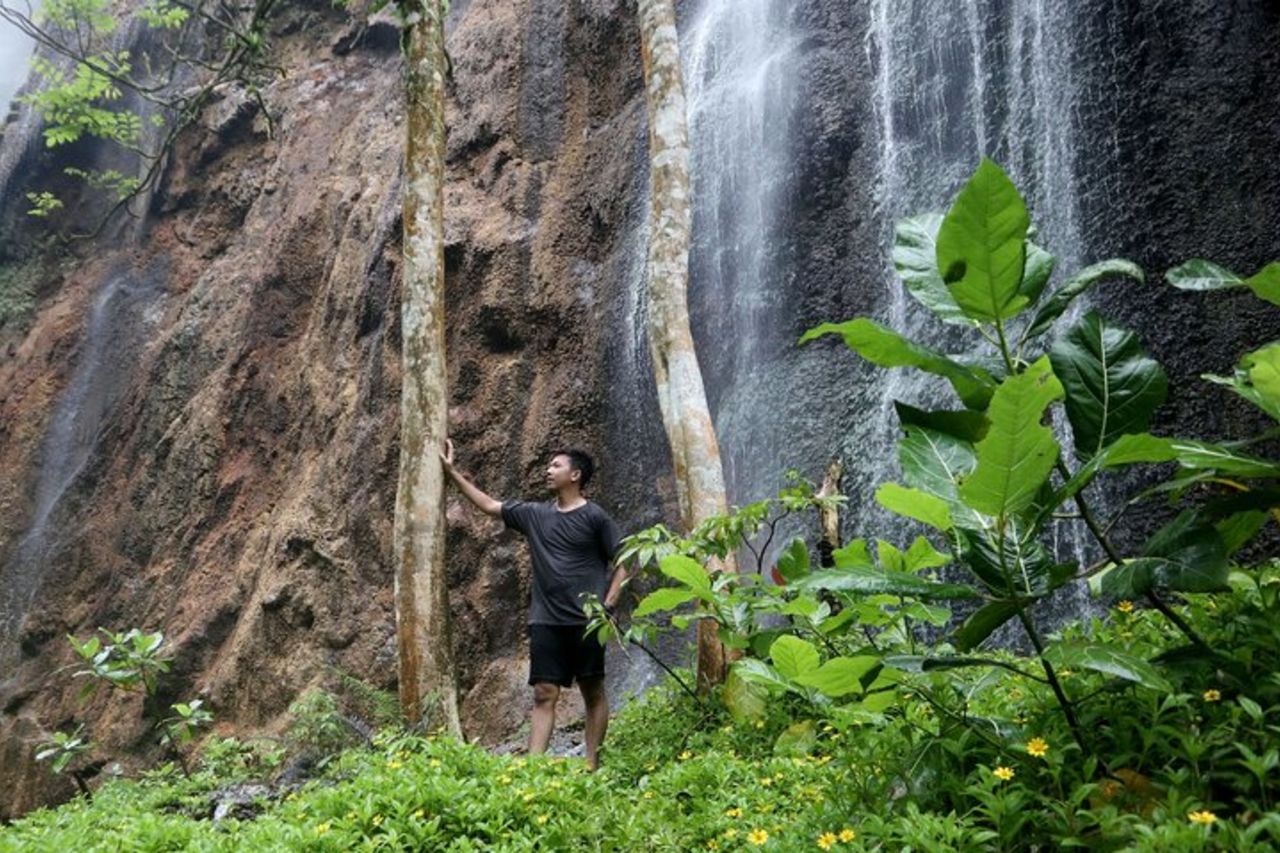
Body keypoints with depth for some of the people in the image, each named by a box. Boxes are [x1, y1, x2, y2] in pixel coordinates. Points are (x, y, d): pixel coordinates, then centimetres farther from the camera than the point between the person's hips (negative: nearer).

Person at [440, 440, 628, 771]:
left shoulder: (594, 517, -3)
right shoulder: (535, 513, 10)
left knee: (593, 691, 5)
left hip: (585, 620, -4)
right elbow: (489, 505, 17)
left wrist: (608, 604, -10)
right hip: (546, 620, 4)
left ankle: (592, 764, 11)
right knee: (544, 694, 0)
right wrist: (452, 472, 16)